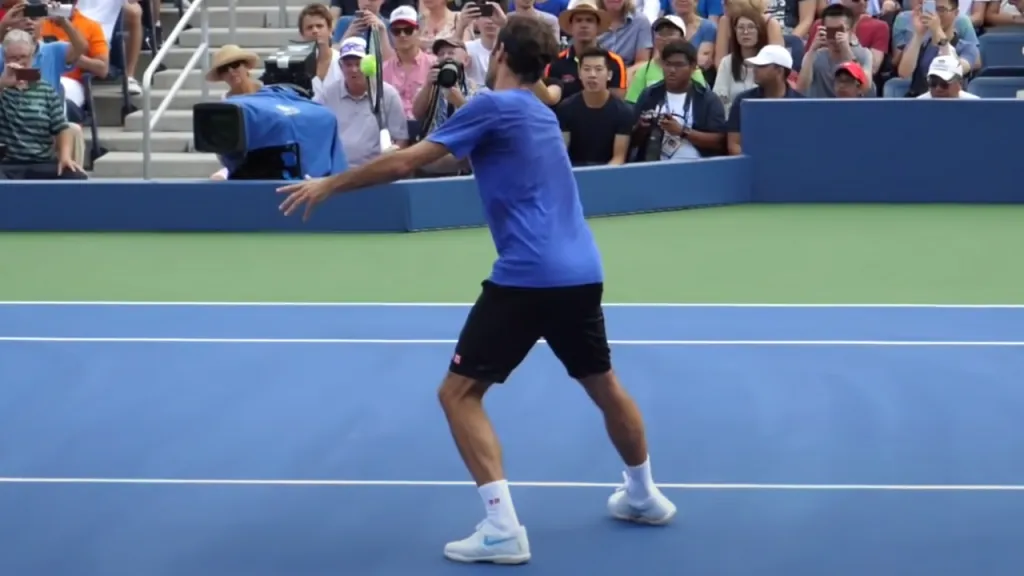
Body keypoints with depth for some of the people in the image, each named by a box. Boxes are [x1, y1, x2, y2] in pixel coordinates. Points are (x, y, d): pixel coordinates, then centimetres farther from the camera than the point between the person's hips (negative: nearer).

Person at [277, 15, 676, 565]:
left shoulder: (493, 106, -6)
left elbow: (403, 162, -8)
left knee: (459, 393, -1)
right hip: (582, 273, 8)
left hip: (527, 276, -8)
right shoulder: (541, 113, 18)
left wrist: (328, 184, 0)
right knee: (603, 384, 26)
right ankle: (643, 495, 42)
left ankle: (503, 529, -10)